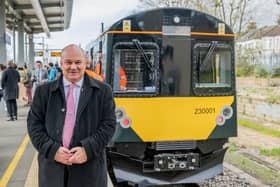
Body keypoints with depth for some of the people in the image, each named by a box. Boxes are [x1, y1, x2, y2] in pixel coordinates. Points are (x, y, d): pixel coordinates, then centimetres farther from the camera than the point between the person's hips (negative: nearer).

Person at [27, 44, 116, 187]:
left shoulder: (103, 91, 2)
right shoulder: (44, 91, 6)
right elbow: (34, 124, 3)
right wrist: (52, 149, -11)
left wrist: (88, 149, -14)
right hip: (52, 166, 1)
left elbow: (109, 124, -2)